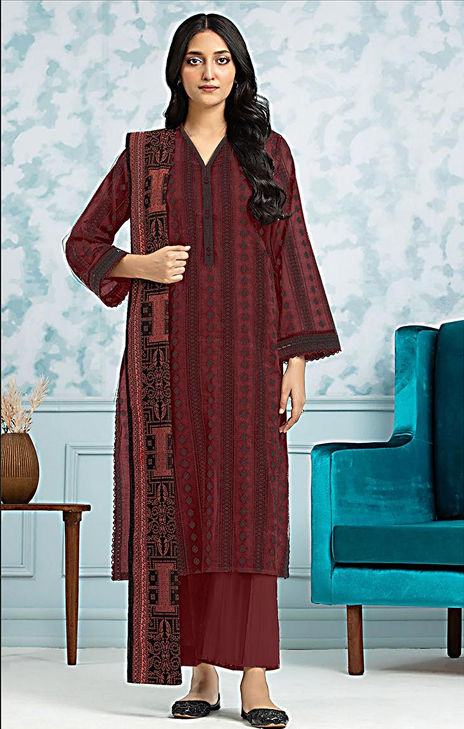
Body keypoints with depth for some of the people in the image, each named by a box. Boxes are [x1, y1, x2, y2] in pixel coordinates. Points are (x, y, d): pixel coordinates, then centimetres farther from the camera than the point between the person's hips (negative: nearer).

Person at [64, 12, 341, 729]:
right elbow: (83, 242, 15)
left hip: (246, 348, -1)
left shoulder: (268, 152, 9)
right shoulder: (144, 154, 10)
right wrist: (138, 264, -5)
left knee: (247, 502, -6)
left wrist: (297, 357, -2)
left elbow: (292, 256, 6)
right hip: (169, 350, 1)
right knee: (179, 503, -1)